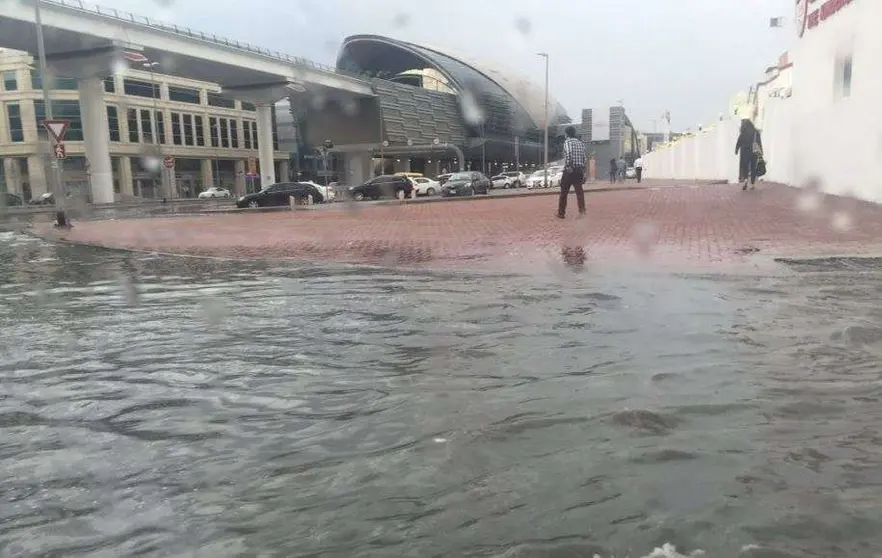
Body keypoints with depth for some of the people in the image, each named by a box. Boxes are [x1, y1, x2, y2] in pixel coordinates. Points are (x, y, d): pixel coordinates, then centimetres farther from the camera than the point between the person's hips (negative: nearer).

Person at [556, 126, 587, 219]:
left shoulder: (567, 142, -3)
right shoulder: (581, 143, 16)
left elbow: (568, 153, -23)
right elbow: (585, 158, 11)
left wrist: (568, 166, -21)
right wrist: (583, 171, 13)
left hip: (570, 170, -5)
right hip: (579, 170, 5)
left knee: (564, 192, 5)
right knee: (579, 191, 3)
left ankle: (561, 213, 10)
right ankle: (582, 210, -13)